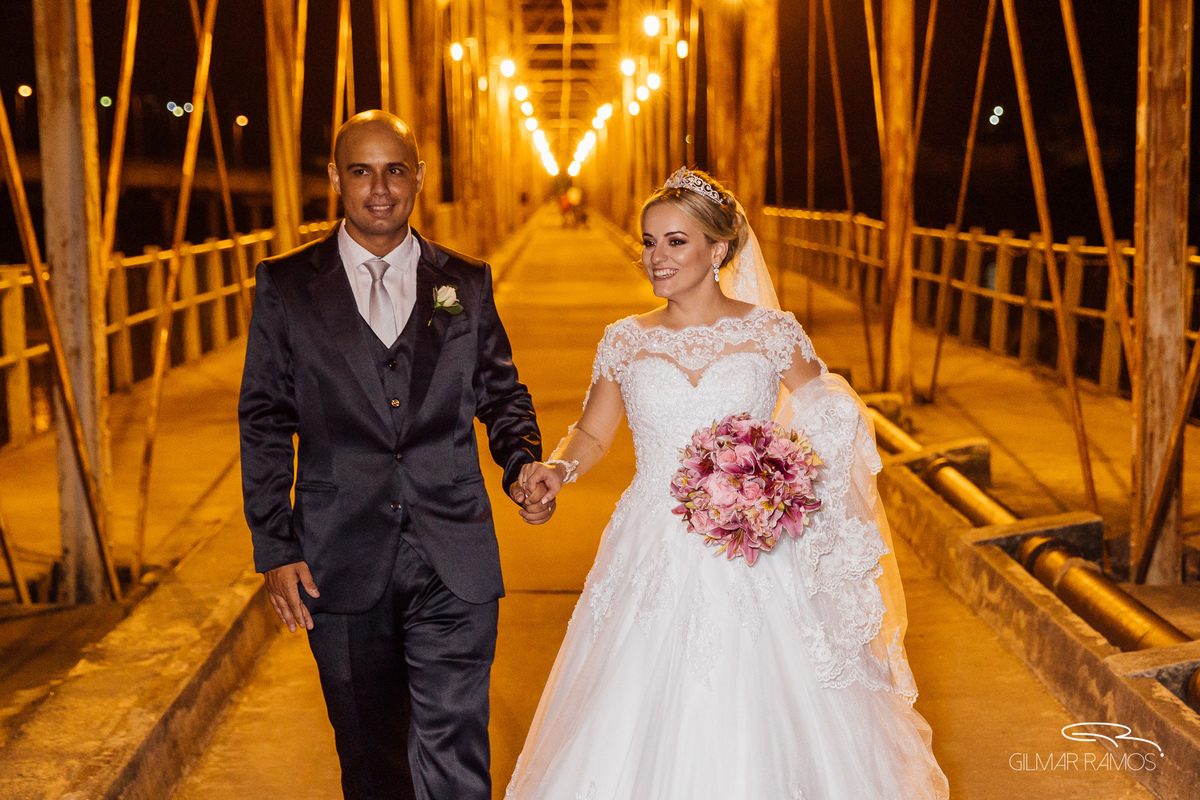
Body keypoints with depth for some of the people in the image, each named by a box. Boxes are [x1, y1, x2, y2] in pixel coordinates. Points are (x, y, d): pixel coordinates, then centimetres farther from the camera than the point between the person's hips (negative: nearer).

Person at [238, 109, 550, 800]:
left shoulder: (467, 283, 6)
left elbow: (503, 394, 13)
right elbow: (265, 425, 3)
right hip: (341, 564, 0)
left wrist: (523, 464, -8)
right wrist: (275, 549, -3)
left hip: (455, 564, 0)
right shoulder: (287, 285, 3)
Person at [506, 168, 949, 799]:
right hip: (656, 561, 2)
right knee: (634, 734, 1)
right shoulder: (626, 342, 4)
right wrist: (558, 468, -6)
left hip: (753, 561, -1)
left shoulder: (772, 333, -1)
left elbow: (832, 427, 9)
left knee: (751, 735, 2)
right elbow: (591, 433, 14)